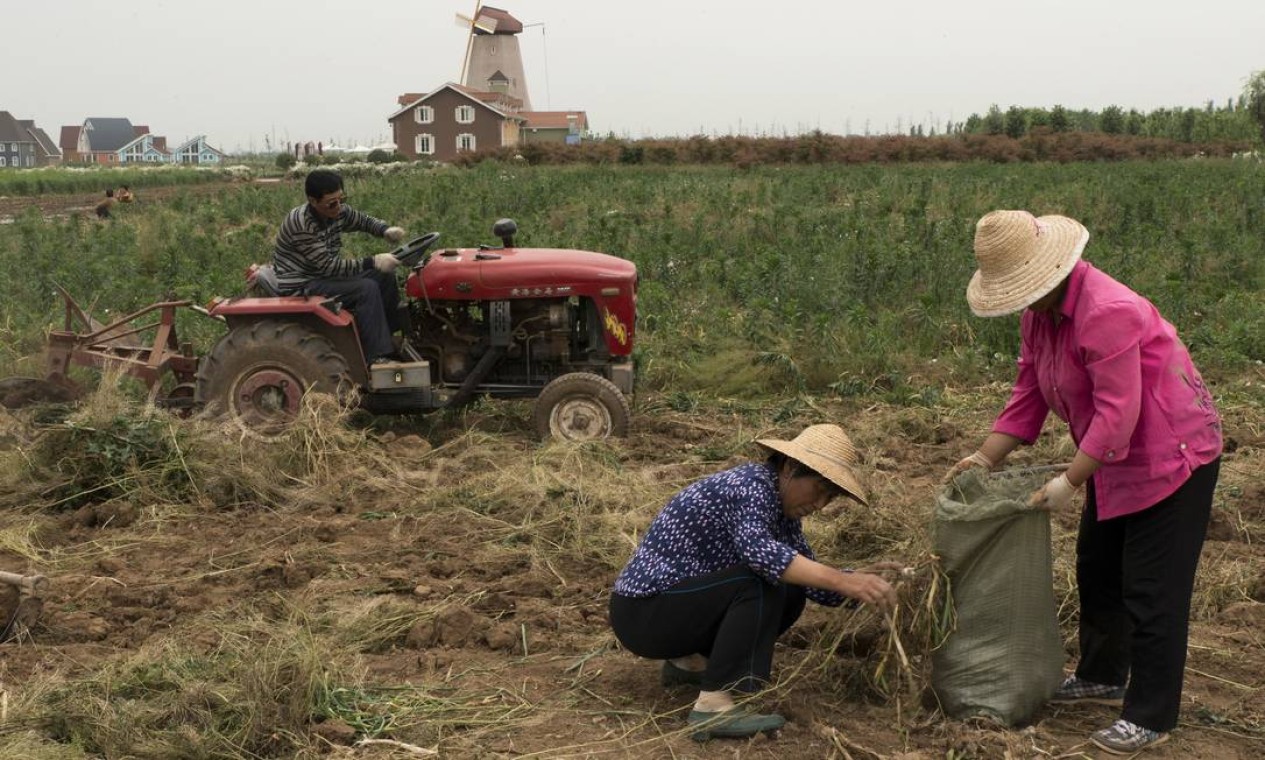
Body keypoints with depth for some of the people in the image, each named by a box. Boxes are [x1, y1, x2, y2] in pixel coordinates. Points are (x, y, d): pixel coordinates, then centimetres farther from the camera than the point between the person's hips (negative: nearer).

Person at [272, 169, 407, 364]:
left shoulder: (338, 211, -4)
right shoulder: (301, 223, -27)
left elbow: (365, 221, 15)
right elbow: (327, 266, -28)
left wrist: (386, 230, -8)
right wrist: (372, 262, -31)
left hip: (323, 276, 9)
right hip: (300, 287, -9)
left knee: (384, 277, 5)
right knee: (366, 288, -25)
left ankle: (393, 336, 14)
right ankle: (377, 357, -24)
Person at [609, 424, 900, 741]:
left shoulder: (782, 510, 8)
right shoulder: (753, 484, -20)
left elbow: (813, 583, 4)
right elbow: (756, 550, -41)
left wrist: (859, 579, -14)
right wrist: (842, 580, -45)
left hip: (675, 602, 10)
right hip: (642, 613, -10)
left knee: (790, 591, 5)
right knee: (764, 582, -25)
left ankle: (691, 660, 13)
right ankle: (713, 706, -26)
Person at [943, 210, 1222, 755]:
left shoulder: (1106, 312, -29)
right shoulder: (1039, 312, 0)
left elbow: (1118, 412, -30)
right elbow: (1029, 394, 6)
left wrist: (1069, 482, -26)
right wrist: (985, 457, 0)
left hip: (1172, 455, -10)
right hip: (1114, 462, 10)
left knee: (1152, 591, -4)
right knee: (1097, 569, 20)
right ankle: (1102, 676, 37)